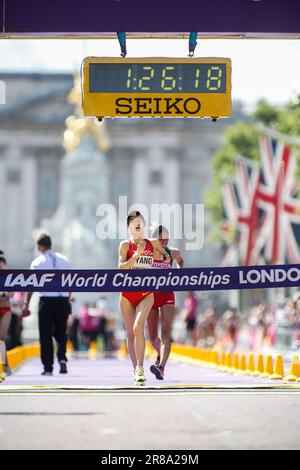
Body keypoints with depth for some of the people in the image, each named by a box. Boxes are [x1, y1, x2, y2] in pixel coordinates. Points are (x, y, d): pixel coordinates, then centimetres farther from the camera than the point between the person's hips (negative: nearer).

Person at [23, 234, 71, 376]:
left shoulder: (37, 262, -2)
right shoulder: (64, 260, 9)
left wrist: (26, 304, -4)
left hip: (47, 301, -3)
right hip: (63, 300, 3)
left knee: (46, 335, 5)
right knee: (61, 332, 17)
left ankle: (48, 367, 3)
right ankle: (62, 358, -5)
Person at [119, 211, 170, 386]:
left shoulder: (154, 244, 8)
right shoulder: (125, 245, 2)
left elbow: (168, 258, 24)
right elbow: (121, 267, -10)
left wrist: (162, 257, 2)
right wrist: (137, 254, -19)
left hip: (146, 293, -1)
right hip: (127, 293, 1)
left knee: (138, 328, -21)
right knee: (130, 333, 5)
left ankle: (140, 369, -22)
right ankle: (136, 369, 16)